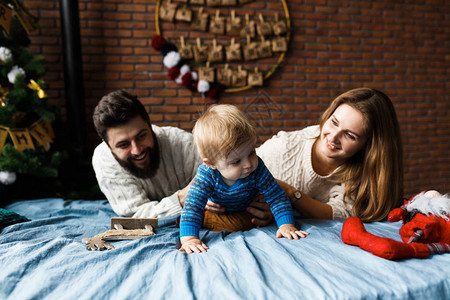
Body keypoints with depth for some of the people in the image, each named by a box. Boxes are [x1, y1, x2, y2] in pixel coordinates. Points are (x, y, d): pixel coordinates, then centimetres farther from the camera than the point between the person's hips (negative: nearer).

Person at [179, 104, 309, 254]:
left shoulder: (257, 170, -40)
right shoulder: (207, 175, -44)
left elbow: (277, 197, -32)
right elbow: (193, 206, -45)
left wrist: (286, 225, -44)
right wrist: (189, 239, -57)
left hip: (248, 208, 1)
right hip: (215, 207, 0)